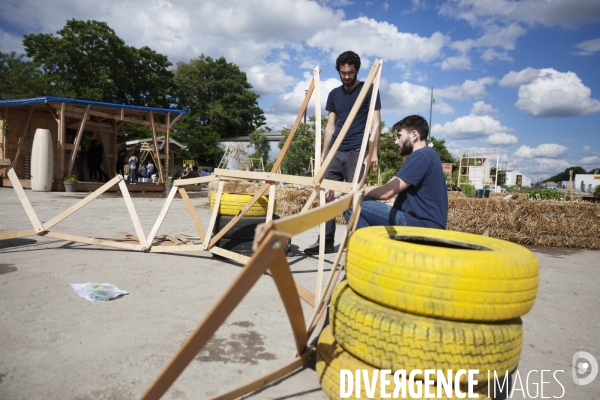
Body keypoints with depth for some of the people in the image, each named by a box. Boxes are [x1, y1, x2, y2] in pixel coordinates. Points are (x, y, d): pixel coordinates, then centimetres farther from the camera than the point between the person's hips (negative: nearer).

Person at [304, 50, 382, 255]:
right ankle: (326, 240, 8)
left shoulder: (369, 90, 2)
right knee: (328, 195, 1)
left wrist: (374, 152, -11)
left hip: (356, 152, -5)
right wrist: (323, 153, 12)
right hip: (334, 151, 5)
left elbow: (375, 123, -2)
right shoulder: (334, 94, 15)